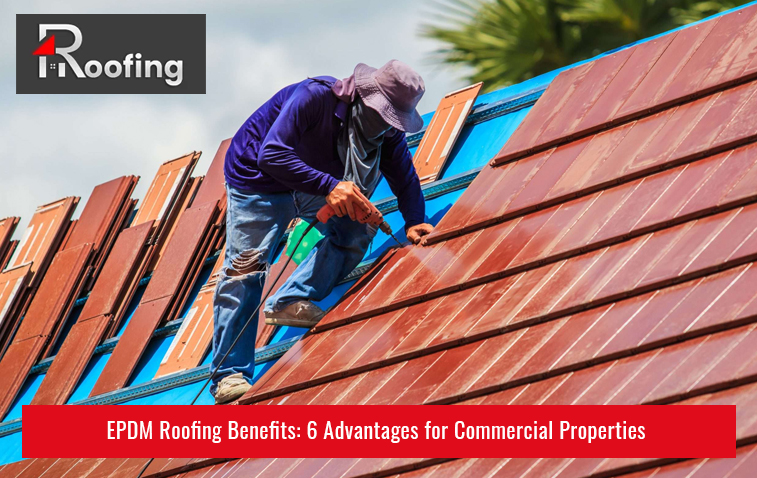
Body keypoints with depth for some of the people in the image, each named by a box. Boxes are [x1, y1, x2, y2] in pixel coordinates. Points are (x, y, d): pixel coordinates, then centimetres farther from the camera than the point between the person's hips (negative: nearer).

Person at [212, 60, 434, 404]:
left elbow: (404, 177, -4)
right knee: (245, 268, -13)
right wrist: (329, 186, -46)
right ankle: (229, 375, -11)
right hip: (255, 180, -7)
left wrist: (415, 222, -21)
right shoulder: (315, 97, -36)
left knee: (357, 229, -12)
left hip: (317, 181, 7)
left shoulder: (388, 129, -15)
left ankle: (289, 301, -8)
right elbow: (271, 156, -40)